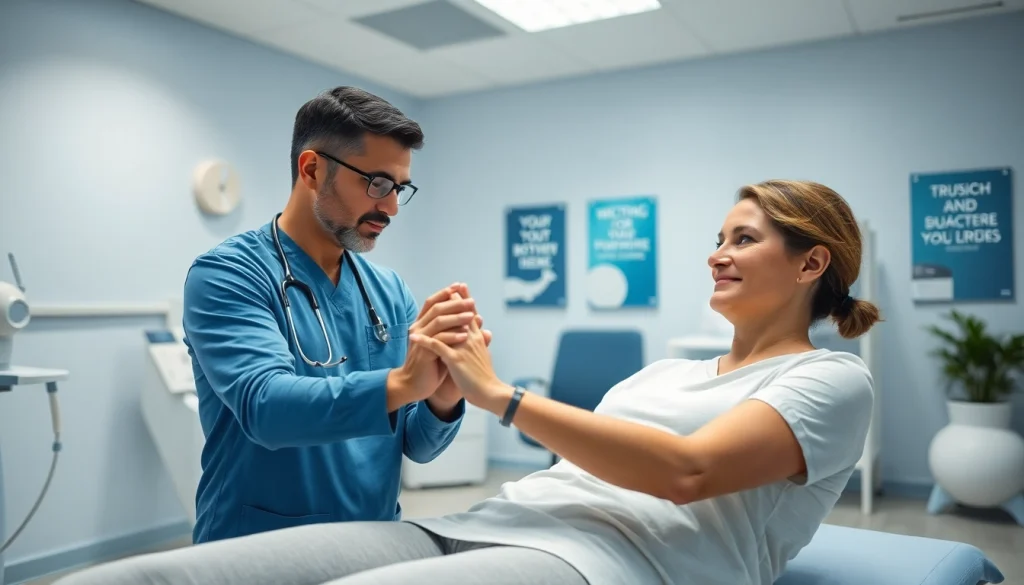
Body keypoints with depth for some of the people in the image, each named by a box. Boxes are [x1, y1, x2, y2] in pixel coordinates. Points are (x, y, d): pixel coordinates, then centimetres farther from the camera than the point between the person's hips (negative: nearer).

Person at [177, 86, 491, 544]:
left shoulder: (391, 291, 4)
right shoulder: (228, 274, -9)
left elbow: (417, 446, 4)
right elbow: (265, 407, -24)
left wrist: (441, 400, -16)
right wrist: (401, 383, -35)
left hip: (374, 545, 5)